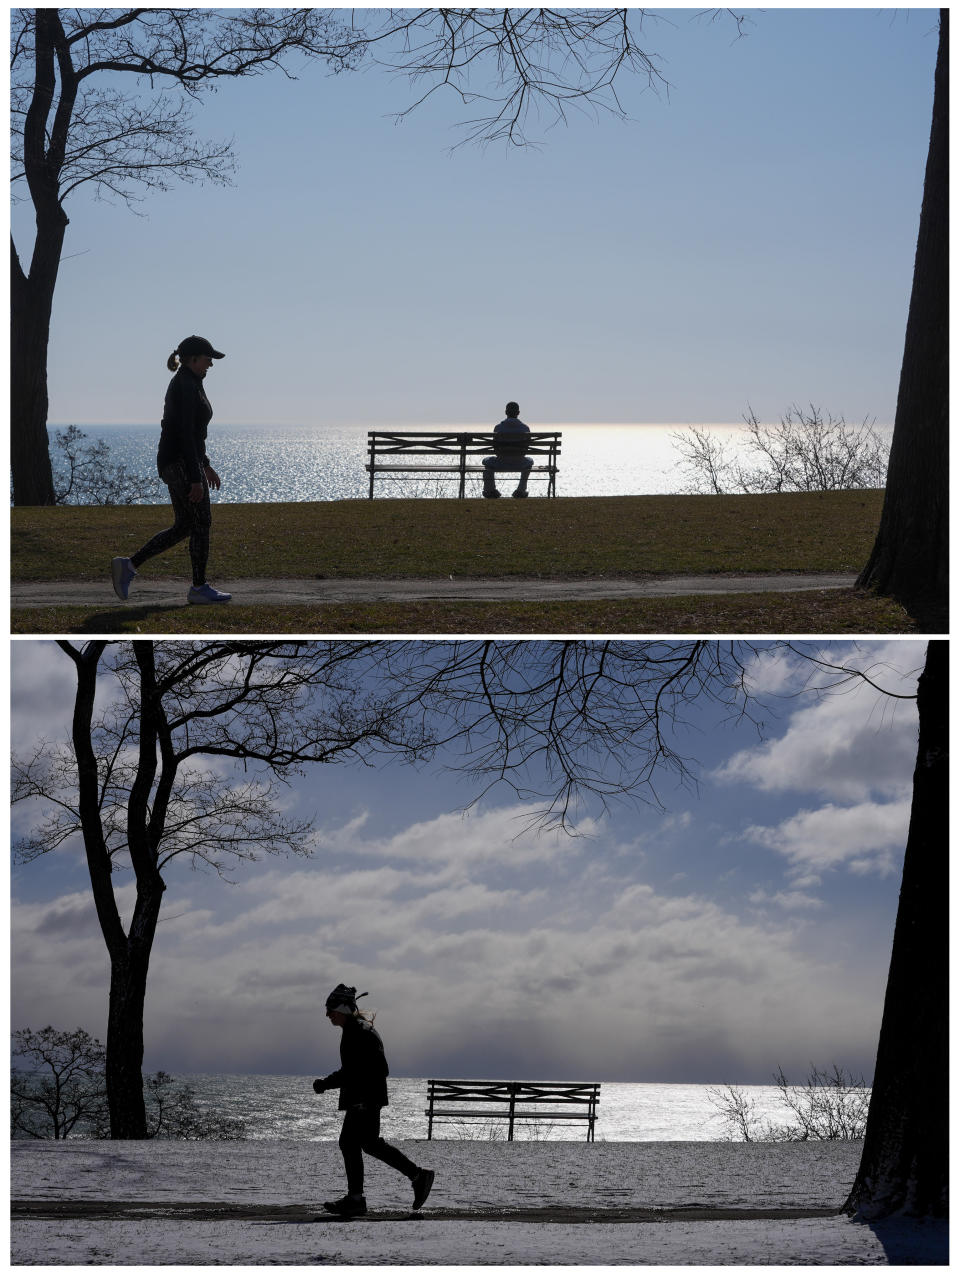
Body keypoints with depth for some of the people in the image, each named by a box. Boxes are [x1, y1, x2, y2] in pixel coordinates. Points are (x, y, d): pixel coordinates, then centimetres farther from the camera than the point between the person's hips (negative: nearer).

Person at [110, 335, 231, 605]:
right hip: (181, 464, -10)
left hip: (175, 463, 10)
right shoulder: (186, 386, -15)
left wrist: (205, 465, 27)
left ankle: (128, 565, 8)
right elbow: (186, 435, -21)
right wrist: (196, 478, -22)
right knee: (201, 523, -2)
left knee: (183, 527, 11)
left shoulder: (187, 384, 17)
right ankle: (199, 587, 6)